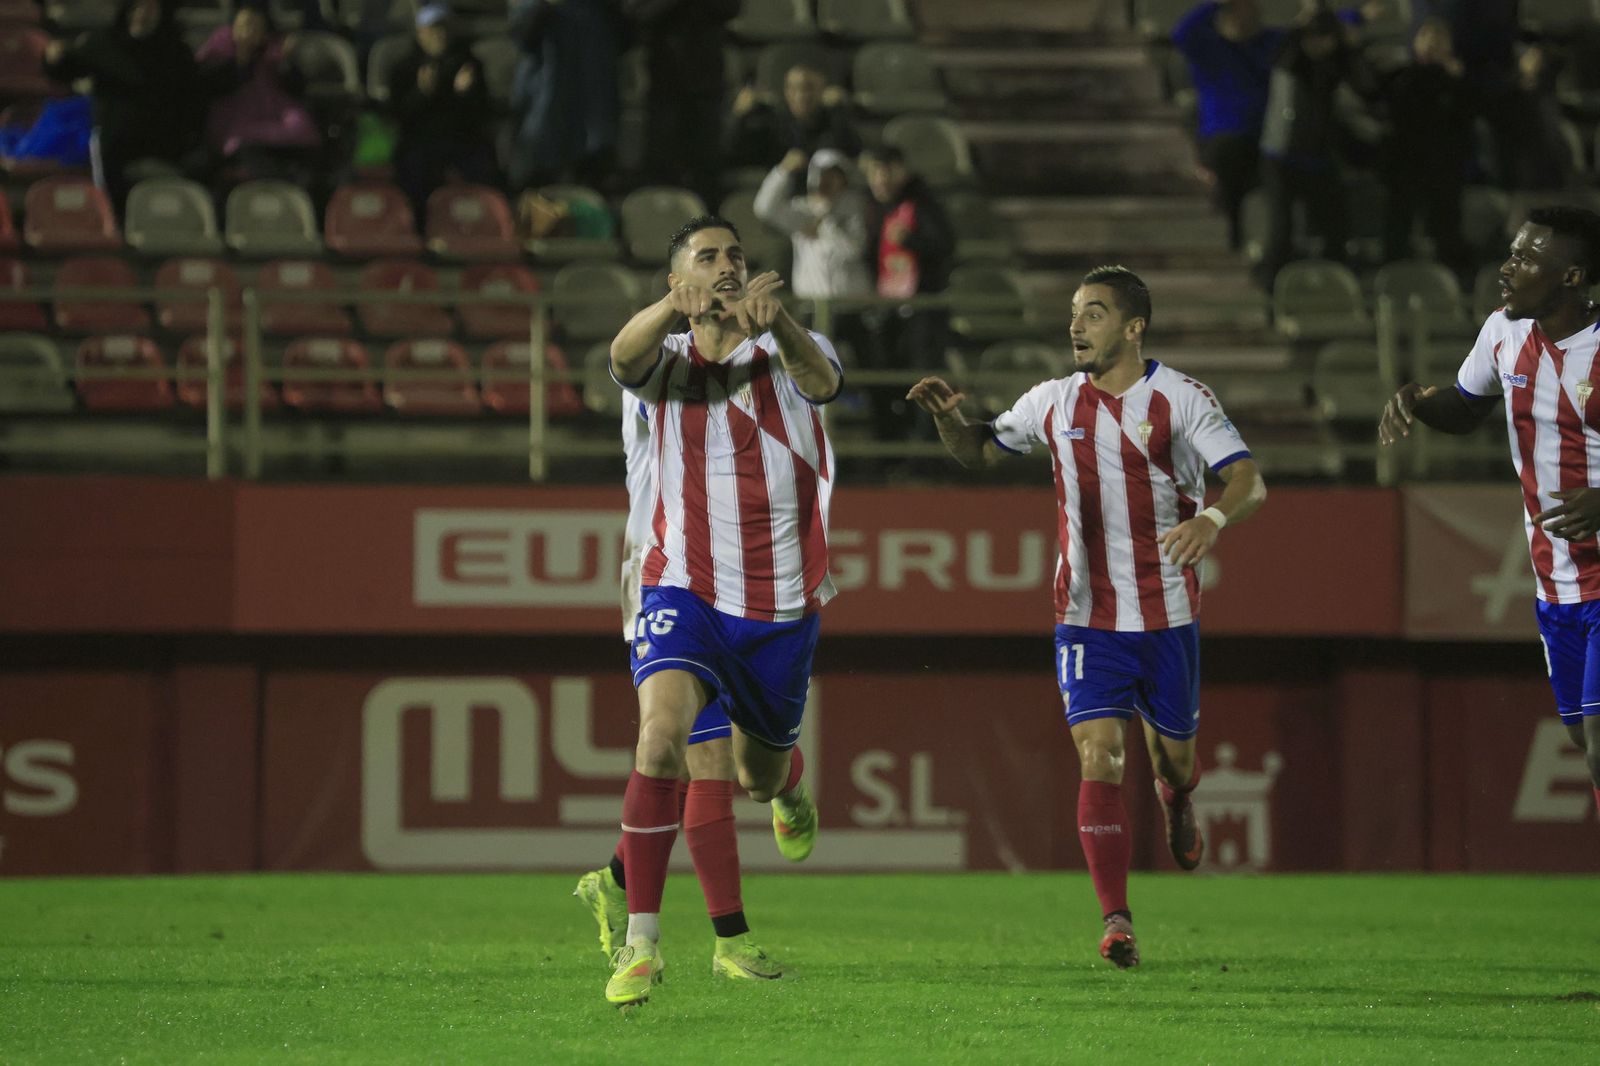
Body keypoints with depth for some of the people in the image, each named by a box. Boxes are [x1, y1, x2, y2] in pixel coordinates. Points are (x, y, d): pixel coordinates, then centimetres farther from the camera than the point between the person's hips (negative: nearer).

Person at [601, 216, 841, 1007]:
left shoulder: (787, 350, -2)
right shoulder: (667, 361, -2)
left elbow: (821, 382, -28)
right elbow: (625, 356, -27)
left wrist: (778, 322, -51)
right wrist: (677, 307, -50)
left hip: (783, 602, 1)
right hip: (685, 590, -1)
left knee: (758, 778, 18)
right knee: (660, 734, -27)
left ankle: (789, 787, 59)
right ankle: (641, 943, -22)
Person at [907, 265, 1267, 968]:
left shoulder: (1181, 400, -7)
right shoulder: (1054, 403, 3)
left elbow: (1248, 481, -15)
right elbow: (979, 452, 16)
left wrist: (1214, 516, -38)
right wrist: (947, 417, -6)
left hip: (1168, 614, -1)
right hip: (1087, 615, 1)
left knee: (1173, 757, 12)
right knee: (1099, 758, -14)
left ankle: (1177, 809, 51)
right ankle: (1116, 921, -13)